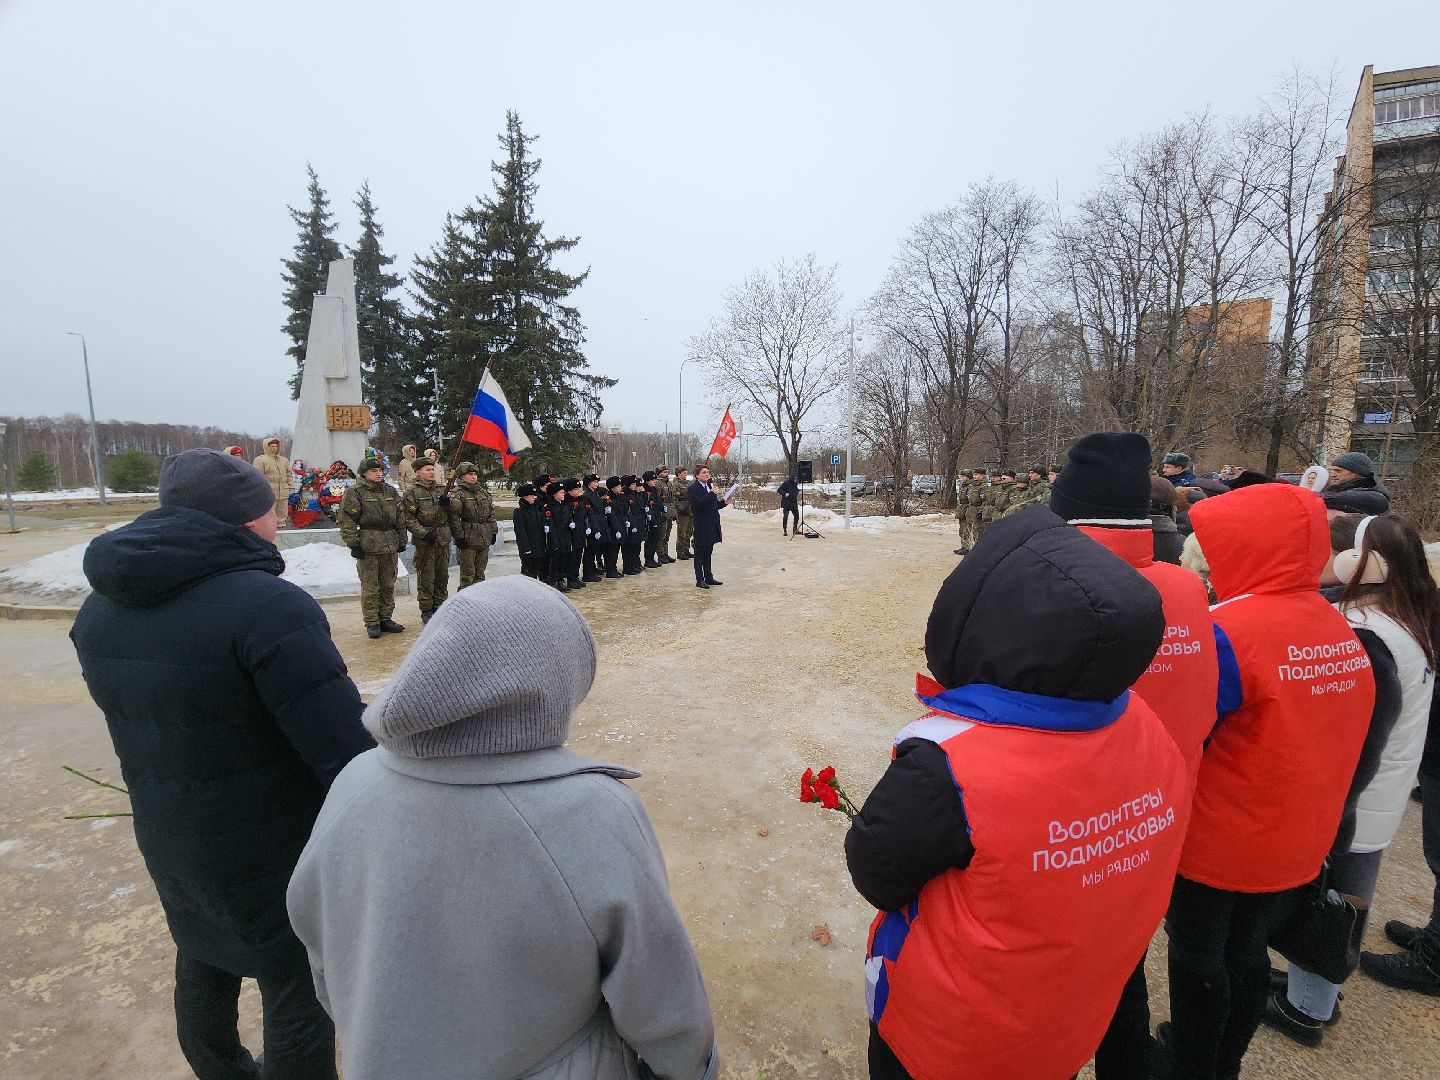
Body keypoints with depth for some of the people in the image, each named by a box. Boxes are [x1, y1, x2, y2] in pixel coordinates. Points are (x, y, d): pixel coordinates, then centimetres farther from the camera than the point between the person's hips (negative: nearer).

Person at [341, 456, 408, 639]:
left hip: (390, 546, 5)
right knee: (370, 587, 0)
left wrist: (402, 540, 13)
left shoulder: (391, 492, 14)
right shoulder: (354, 493, -3)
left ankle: (385, 618, 22)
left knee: (388, 585, 11)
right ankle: (372, 623, 8)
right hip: (368, 546, -5)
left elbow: (400, 517, 17)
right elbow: (347, 520, -8)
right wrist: (353, 543, -12)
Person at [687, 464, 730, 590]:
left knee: (708, 553, 16)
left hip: (712, 526, 8)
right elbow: (697, 504, -25)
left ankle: (709, 577, 24)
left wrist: (723, 503, 4)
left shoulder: (709, 487, 15)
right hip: (701, 527, -8)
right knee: (700, 553, 0)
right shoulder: (693, 488, -11)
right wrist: (712, 494, -26)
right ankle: (700, 580, 6)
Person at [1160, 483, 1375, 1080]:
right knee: (1247, 951, 24)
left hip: (1216, 840, -6)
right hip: (1295, 839, 7)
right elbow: (1317, 736, 8)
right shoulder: (1342, 632, -4)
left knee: (1198, 959, 15)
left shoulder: (1226, 632, -27)